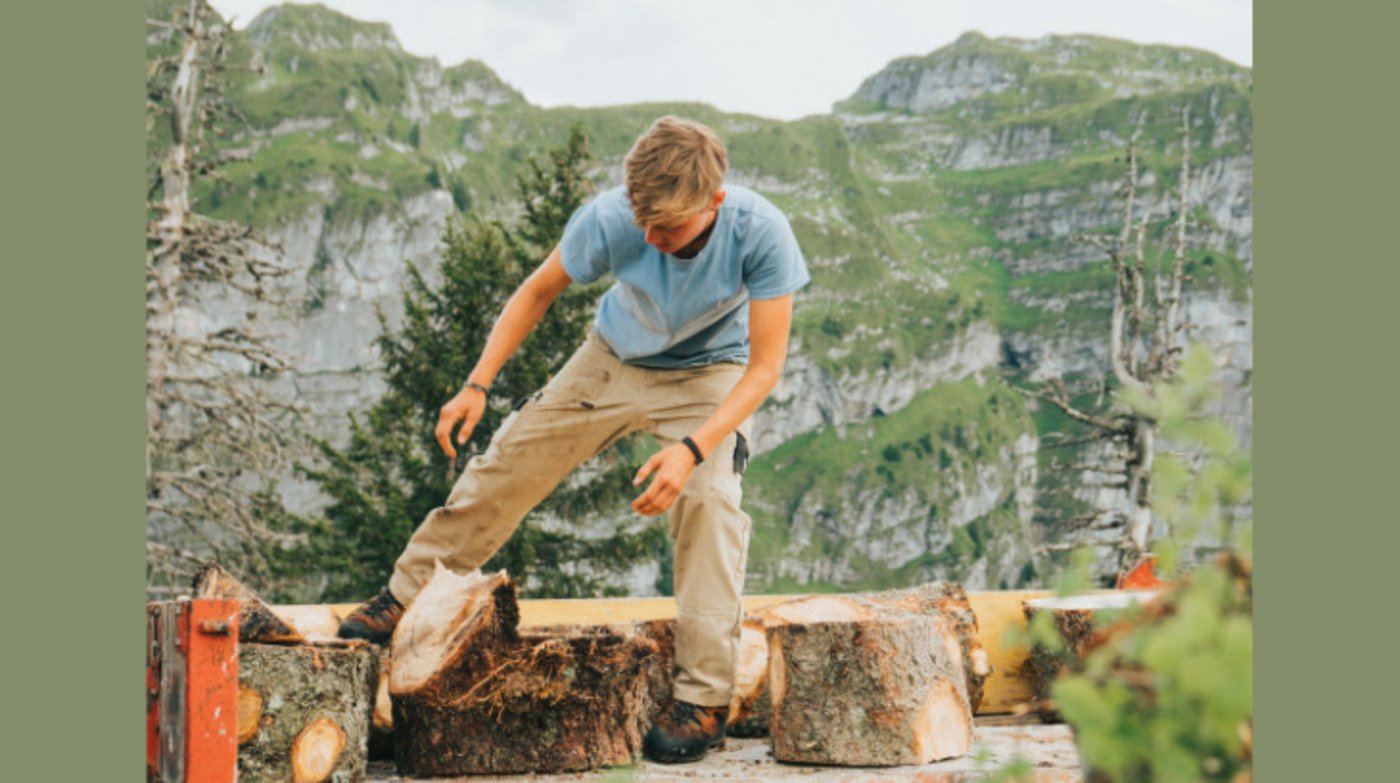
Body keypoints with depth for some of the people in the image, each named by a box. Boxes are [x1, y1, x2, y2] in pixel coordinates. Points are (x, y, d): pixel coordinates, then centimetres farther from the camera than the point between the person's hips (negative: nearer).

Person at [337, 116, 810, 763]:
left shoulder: (760, 234, -35)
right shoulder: (609, 220, -31)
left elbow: (765, 365, -29)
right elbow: (539, 291, -10)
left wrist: (692, 448, -41)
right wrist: (478, 384, -17)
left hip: (708, 375, -2)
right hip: (615, 358, 3)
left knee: (708, 501, -25)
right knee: (507, 463, 2)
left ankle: (703, 698, -17)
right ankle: (404, 598, 21)